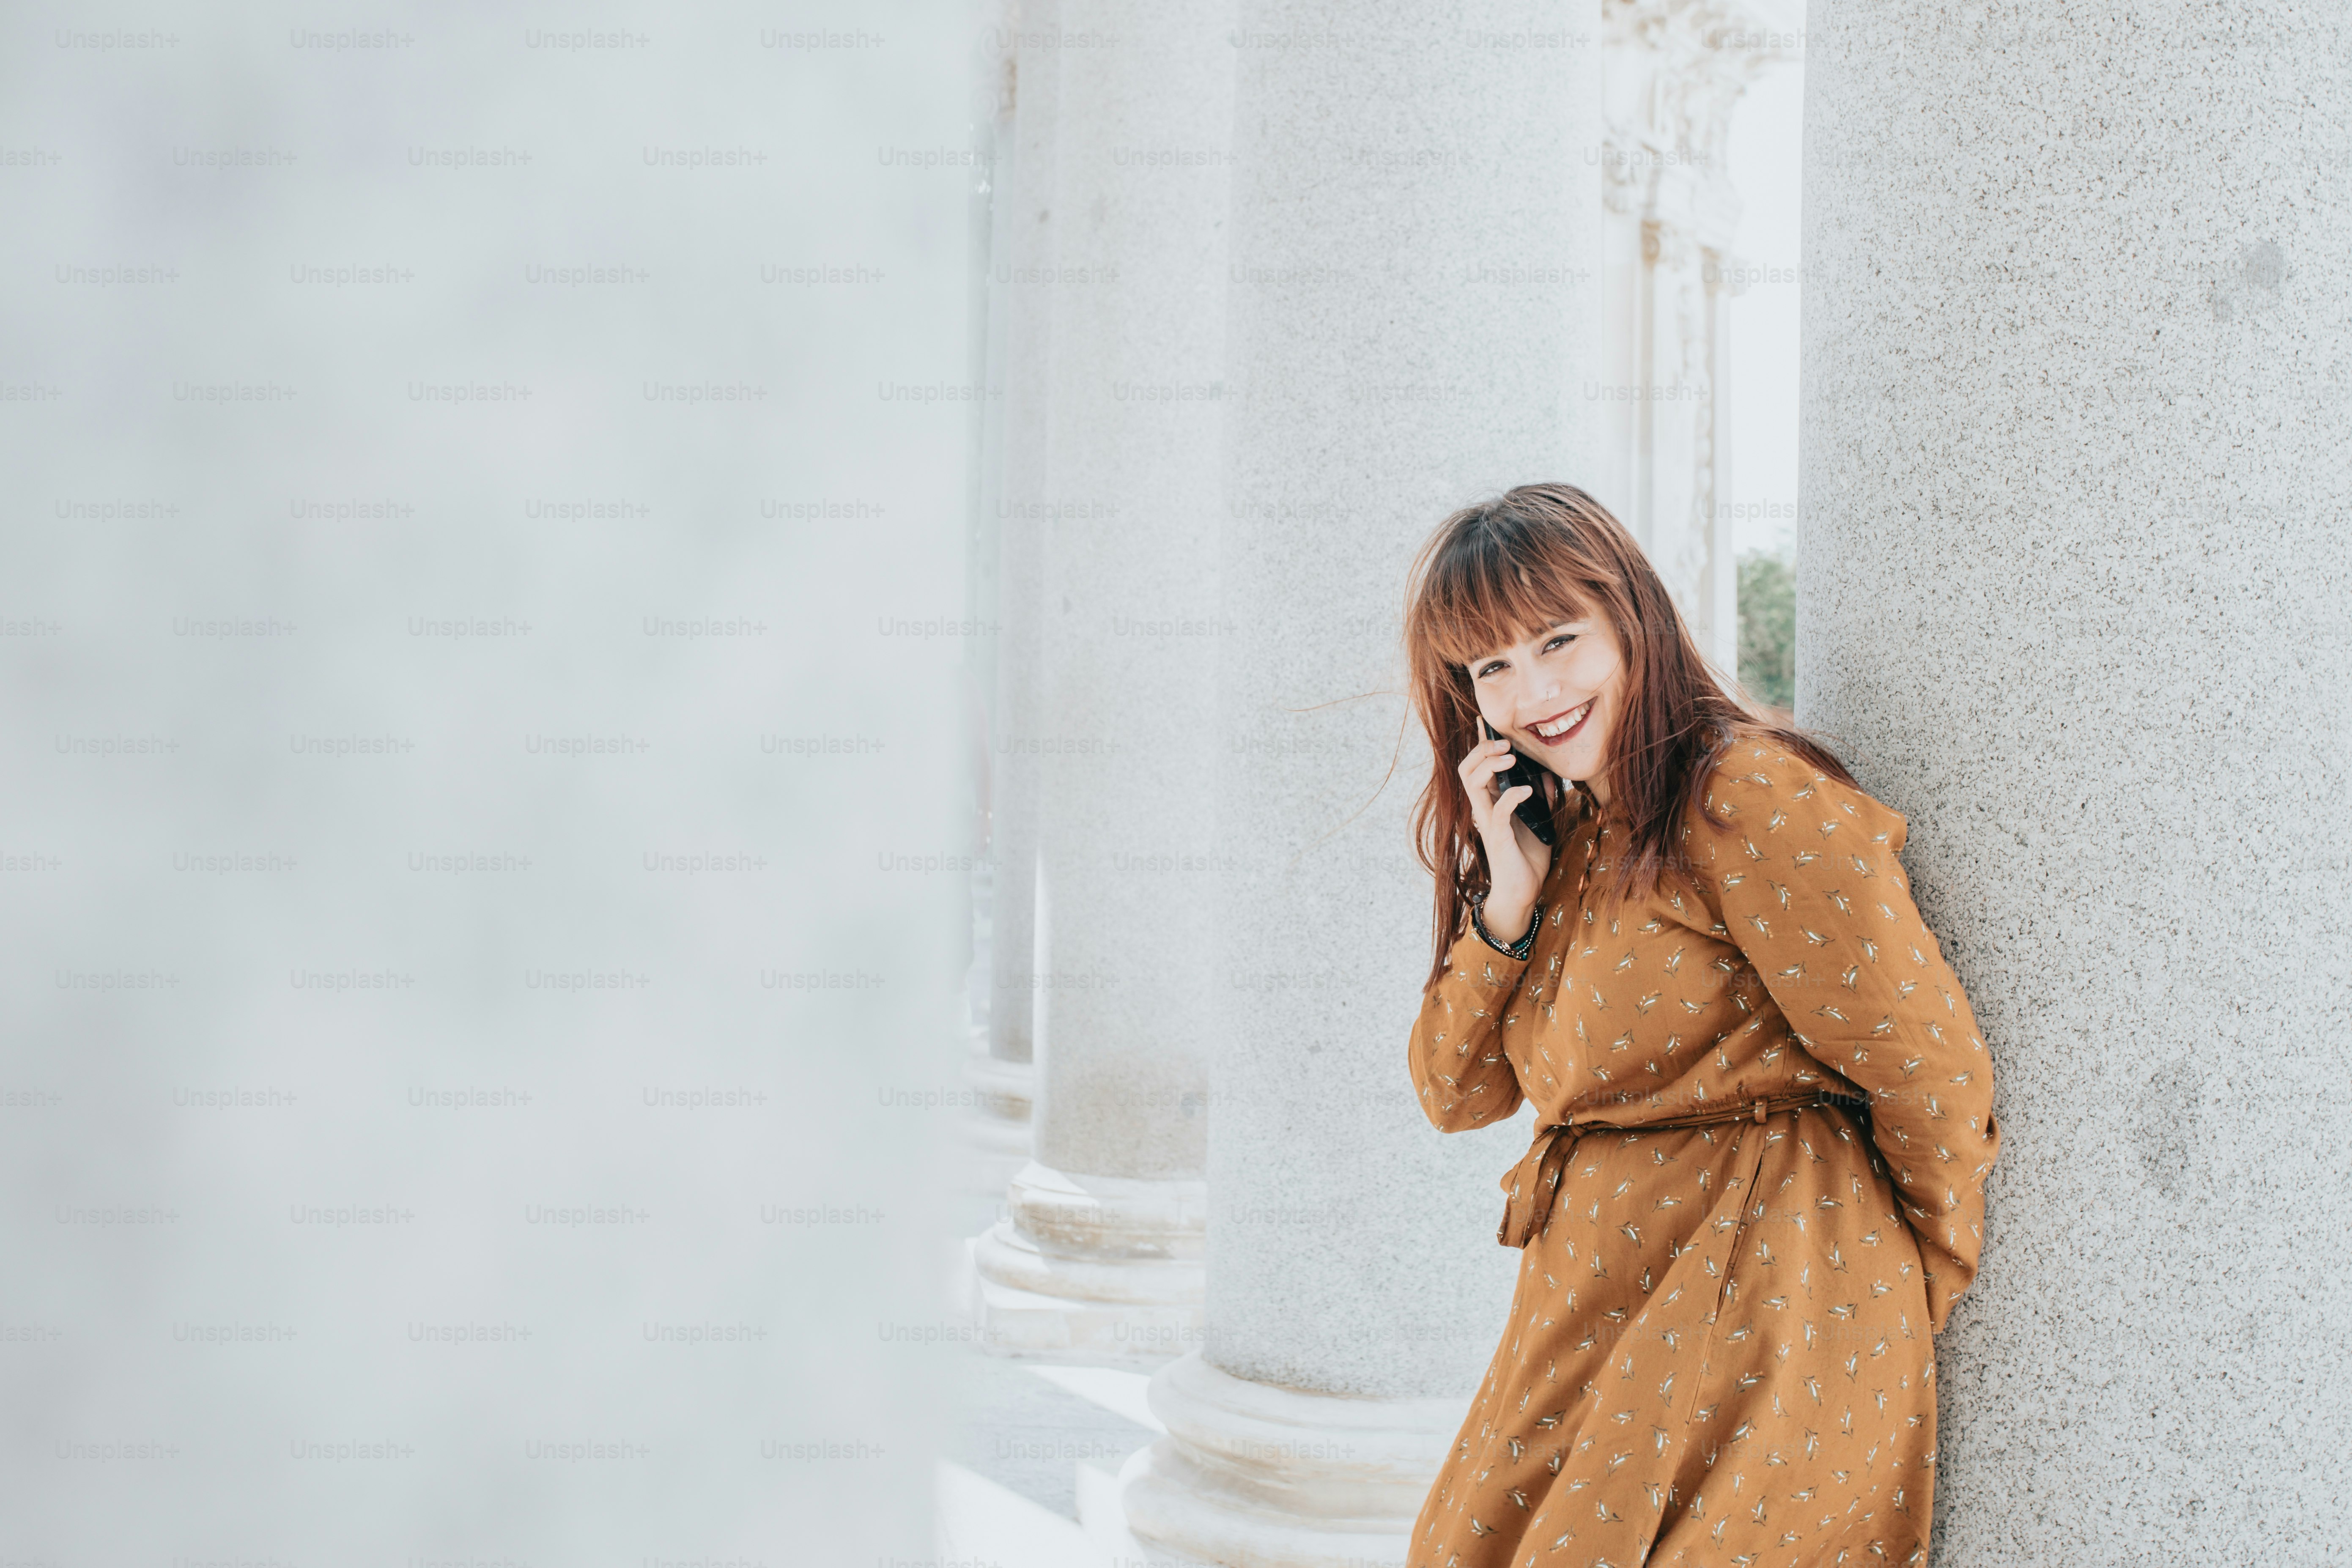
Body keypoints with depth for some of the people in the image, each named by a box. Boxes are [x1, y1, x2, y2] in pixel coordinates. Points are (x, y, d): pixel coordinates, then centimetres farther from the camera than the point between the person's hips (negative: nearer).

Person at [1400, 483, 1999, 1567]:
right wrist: (1508, 906, -5)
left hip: (1755, 1307, -8)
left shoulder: (1749, 798, -15)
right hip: (1588, 1310, 8)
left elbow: (1928, 1061, -13)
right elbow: (1456, 1095, 9)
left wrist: (1931, 1276, 2)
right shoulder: (1556, 833, 12)